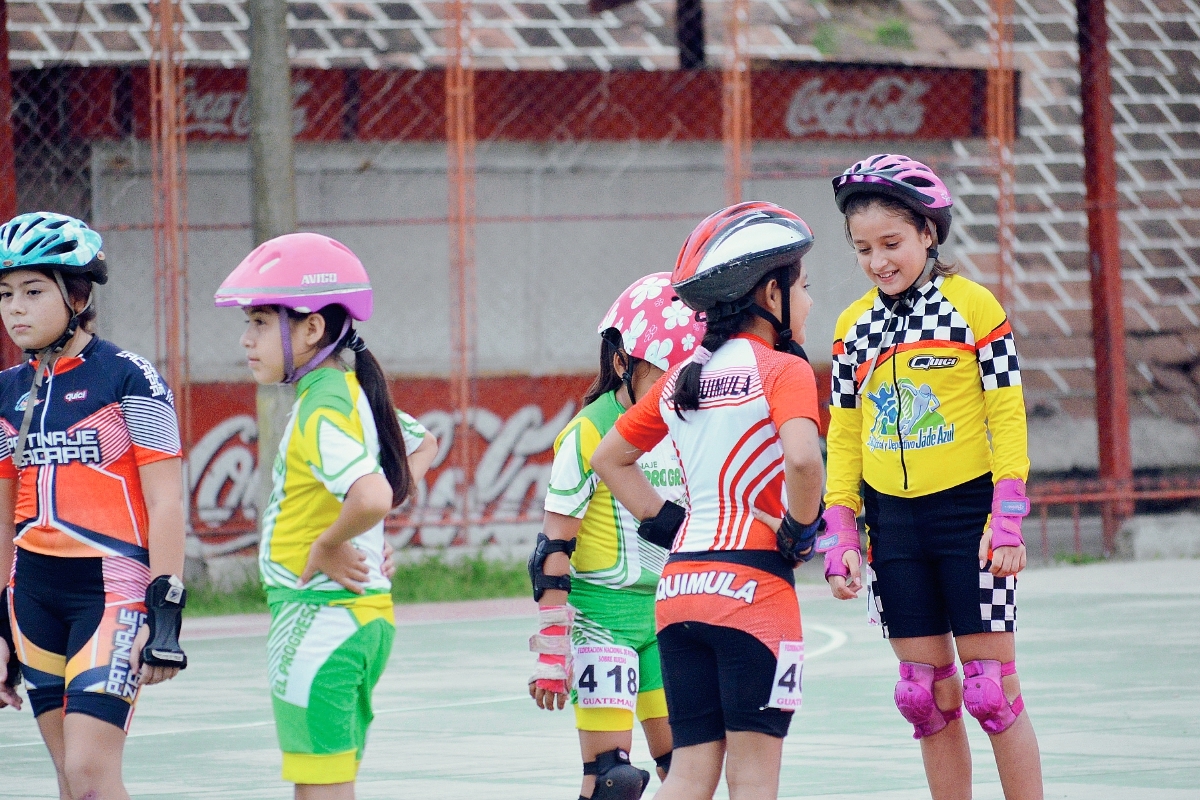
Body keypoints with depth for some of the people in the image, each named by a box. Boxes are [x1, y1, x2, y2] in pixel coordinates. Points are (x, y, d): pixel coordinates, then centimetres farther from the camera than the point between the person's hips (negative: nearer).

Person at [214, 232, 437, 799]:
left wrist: (328, 545, -17)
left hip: (318, 618, -10)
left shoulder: (319, 413, -18)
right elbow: (423, 445, 31)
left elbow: (371, 497, -35)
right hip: (368, 614, 10)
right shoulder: (355, 394, 11)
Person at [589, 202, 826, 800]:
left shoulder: (681, 378, 14)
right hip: (753, 583, -6)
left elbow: (608, 459, 24)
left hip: (678, 587, 6)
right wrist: (801, 528, -9)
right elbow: (801, 458, -25)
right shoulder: (782, 370, -7)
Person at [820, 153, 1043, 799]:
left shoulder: (973, 305, -4)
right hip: (893, 524, 4)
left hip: (968, 511, -4)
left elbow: (1007, 417, -5)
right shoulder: (854, 326, 8)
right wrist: (840, 539, 4)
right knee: (928, 694, 6)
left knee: (993, 689, -4)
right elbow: (844, 437, 11)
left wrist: (1007, 521, -12)